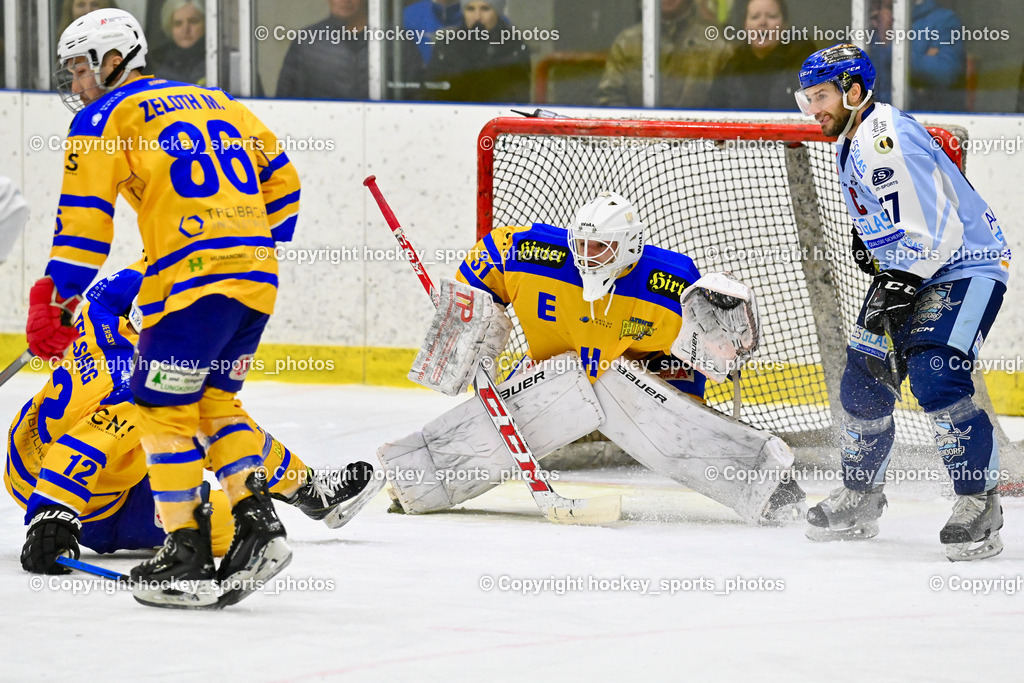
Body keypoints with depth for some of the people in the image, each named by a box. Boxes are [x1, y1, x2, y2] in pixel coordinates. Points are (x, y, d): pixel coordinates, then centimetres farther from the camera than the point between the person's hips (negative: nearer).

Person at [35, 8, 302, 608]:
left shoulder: (104, 119, 3)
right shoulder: (213, 102, 23)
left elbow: (84, 219, -4)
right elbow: (281, 178, 26)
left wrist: (55, 298, -1)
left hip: (191, 281, -7)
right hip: (257, 278, 7)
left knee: (165, 407, 2)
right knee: (214, 400, 19)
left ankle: (188, 554, 0)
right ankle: (259, 524, 7)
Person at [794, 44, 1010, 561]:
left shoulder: (888, 141, -25)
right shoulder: (851, 140, 8)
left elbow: (934, 231, -28)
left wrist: (899, 288, -25)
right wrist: (866, 235, 19)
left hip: (963, 266, -10)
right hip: (906, 270, 10)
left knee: (935, 377, -24)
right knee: (864, 379, 8)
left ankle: (979, 504, -15)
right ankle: (859, 500, 23)